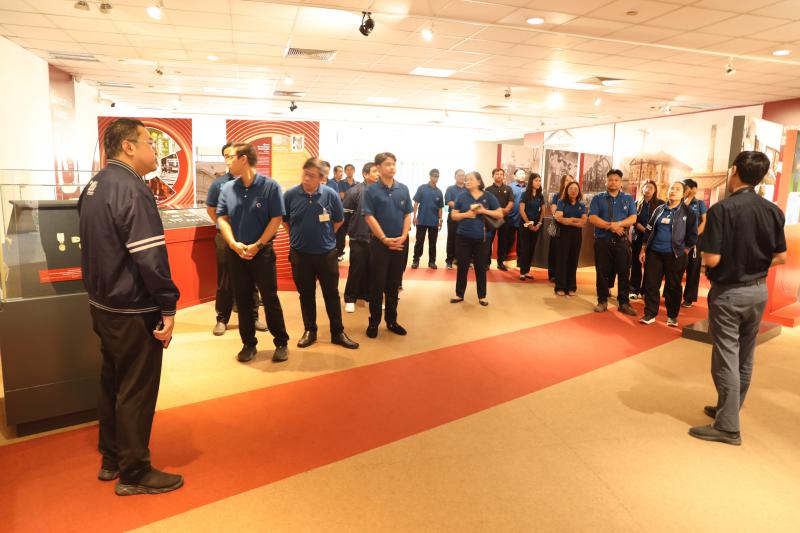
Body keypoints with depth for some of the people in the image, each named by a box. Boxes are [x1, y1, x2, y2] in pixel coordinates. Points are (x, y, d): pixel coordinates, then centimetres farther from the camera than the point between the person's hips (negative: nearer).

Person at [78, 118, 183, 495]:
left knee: (112, 381, 19)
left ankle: (111, 460, 34)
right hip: (133, 311, -9)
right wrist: (168, 307, -22)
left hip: (102, 304, 10)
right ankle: (133, 474, 16)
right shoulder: (131, 189, -20)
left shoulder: (94, 186, 11)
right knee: (136, 390, 2)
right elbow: (150, 255, -25)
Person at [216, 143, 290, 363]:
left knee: (270, 299, 2)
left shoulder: (270, 186, -8)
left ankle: (281, 343, 15)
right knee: (243, 300, 10)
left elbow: (276, 219, -9)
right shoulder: (227, 188, 3)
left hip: (262, 252, -3)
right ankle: (248, 343, 22)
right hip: (235, 253, 4)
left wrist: (256, 246, -14)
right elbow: (222, 218, 3)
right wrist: (234, 243, -13)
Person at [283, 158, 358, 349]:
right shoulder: (290, 195, -7)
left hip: (326, 253, 0)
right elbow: (285, 221, 9)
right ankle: (309, 331, 26)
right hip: (300, 254, 1)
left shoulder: (330, 194, -8)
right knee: (306, 294, 12)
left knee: (332, 293, 7)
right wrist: (299, 236, 10)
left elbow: (339, 220, 8)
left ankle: (338, 332, 19)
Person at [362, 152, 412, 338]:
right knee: (378, 284, 3)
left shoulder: (403, 189, 6)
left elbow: (408, 215, 6)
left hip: (401, 243, 4)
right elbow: (369, 217, -10)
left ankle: (391, 320, 22)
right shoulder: (371, 190, -5)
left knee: (394, 284, 11)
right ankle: (374, 321, 14)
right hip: (380, 243, -3)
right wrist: (385, 239, -14)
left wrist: (403, 237, -7)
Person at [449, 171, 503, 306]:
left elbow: (500, 214, -2)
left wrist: (484, 211, -14)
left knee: (481, 267, 8)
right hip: (463, 237, 1)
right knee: (462, 266, 7)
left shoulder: (489, 197, 1)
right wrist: (466, 214, -14)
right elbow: (454, 215, 4)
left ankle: (482, 296, 19)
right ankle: (459, 294, 19)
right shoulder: (461, 197, 3)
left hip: (482, 238, -1)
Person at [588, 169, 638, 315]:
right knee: (602, 272, 3)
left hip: (622, 241, 1)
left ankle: (624, 303, 9)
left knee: (623, 272, 2)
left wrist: (619, 224, -20)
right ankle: (602, 301, 13)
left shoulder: (628, 199, 10)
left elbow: (633, 218, -2)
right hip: (602, 241, -1)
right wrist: (610, 226, -16)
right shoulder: (598, 198, 5)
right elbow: (592, 218, -7)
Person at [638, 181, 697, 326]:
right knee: (651, 284, 3)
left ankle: (672, 316, 18)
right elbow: (649, 230, 13)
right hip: (654, 253, 3)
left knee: (673, 286, 6)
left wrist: (684, 250, -2)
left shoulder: (687, 212, -2)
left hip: (675, 255, -3)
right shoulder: (659, 209, 9)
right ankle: (650, 314, 11)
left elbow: (693, 235, 0)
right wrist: (643, 249, 10)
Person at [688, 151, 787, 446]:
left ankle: (727, 427, 9)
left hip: (728, 292, -6)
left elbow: (711, 259, -23)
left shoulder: (722, 209, -19)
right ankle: (728, 409, 33)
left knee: (726, 359, 1)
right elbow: (780, 257, 5)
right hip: (758, 290, 7)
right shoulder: (773, 211, 0)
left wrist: (706, 255, -1)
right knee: (745, 357, 17)